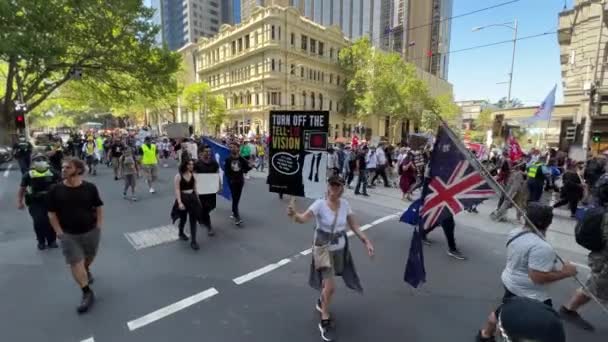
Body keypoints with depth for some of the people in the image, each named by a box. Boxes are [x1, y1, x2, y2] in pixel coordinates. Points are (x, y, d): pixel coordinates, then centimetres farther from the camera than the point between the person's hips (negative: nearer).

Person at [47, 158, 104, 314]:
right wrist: (59, 231, -8)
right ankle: (87, 293, 11)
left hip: (91, 231, 1)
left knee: (89, 257, 21)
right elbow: (52, 213, -2)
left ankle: (87, 270, 54)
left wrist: (99, 225, -6)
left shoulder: (90, 187, -10)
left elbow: (98, 207, 1)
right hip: (68, 234, 0)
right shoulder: (56, 190, -9)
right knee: (75, 263, 0)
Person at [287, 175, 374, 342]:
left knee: (327, 282, 23)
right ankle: (325, 322, 21)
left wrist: (366, 241, -10)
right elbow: (304, 218, -39)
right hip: (323, 249, -4)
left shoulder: (345, 204, -8)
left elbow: (354, 226, -1)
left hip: (340, 249, 5)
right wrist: (294, 214, -60)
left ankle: (321, 302, 56)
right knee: (330, 287, -6)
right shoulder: (320, 204, -23)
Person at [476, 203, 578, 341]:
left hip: (509, 284, 9)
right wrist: (564, 272, -18)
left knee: (501, 312, 27)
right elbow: (538, 277, -29)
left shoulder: (514, 233, -2)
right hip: (529, 296, -9)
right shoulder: (541, 247, -29)